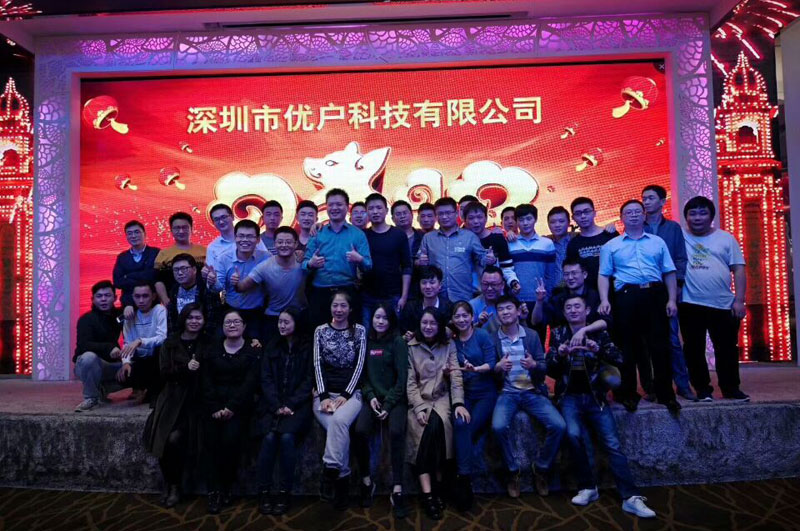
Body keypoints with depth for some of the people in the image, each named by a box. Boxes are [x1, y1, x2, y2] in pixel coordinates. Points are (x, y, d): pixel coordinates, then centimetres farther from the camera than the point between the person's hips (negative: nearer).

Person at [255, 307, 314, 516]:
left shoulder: (307, 347, 6)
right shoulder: (272, 346, 14)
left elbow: (308, 381, 0)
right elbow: (266, 379, 6)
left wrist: (290, 405, -13)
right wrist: (277, 406, -9)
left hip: (297, 404, -2)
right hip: (272, 403, 2)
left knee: (287, 436, -28)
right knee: (269, 436, -25)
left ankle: (284, 493, -17)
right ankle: (264, 492, -14)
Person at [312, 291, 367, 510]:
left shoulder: (359, 331, 7)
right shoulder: (320, 331, 9)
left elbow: (359, 365, 0)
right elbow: (318, 364, 2)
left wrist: (345, 395, -11)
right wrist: (324, 396, -11)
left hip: (351, 392, -1)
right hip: (325, 392, 1)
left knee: (339, 421, -34)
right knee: (338, 427, -28)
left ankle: (330, 473, -28)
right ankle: (342, 479, -16)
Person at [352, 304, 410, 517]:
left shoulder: (398, 343, 1)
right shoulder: (367, 342, 11)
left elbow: (402, 378, -4)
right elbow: (363, 374, 11)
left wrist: (388, 405, -13)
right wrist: (370, 396, -6)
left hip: (395, 398, -2)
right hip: (373, 397, 2)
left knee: (396, 432, -31)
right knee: (360, 431, -26)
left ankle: (397, 490, -24)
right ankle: (366, 481, -6)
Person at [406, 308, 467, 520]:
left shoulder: (448, 345, 6)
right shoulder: (411, 346, 2)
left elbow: (456, 375, -2)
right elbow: (410, 382, -3)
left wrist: (458, 403, -18)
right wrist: (419, 408, -16)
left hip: (442, 398, 1)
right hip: (418, 399, -1)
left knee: (436, 425, -31)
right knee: (428, 429, -30)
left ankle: (436, 486, -17)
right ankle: (428, 494, -29)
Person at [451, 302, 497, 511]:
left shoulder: (482, 335, -3)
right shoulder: (451, 340, 8)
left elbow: (492, 364, -10)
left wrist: (475, 369, -28)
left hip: (485, 392, -2)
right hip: (463, 392, 2)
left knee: (470, 428, -23)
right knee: (460, 423, -27)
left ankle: (464, 476, -8)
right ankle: (465, 476, -23)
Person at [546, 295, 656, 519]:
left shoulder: (599, 332, 6)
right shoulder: (558, 334, 8)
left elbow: (618, 358, -6)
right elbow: (550, 369, 3)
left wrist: (598, 350, -24)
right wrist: (559, 355, -18)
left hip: (595, 396, 0)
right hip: (570, 396, 0)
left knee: (613, 444, -13)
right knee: (573, 435, -24)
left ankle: (631, 498, -10)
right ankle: (588, 487, -8)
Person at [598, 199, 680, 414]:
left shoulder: (658, 242, 16)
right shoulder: (611, 246, 12)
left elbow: (669, 273, 12)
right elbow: (604, 275, 6)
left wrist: (671, 300, 2)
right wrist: (604, 300, -8)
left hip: (655, 294, 1)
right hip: (626, 297, -1)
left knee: (660, 346, 1)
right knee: (627, 347, 3)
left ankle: (666, 394, 11)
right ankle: (628, 394, 12)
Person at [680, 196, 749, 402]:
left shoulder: (726, 238, 6)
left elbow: (738, 269, 4)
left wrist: (739, 300, -3)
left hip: (723, 305, 1)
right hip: (690, 305, -1)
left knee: (727, 349, 8)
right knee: (694, 349, 6)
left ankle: (731, 388, 23)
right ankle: (703, 389, 19)